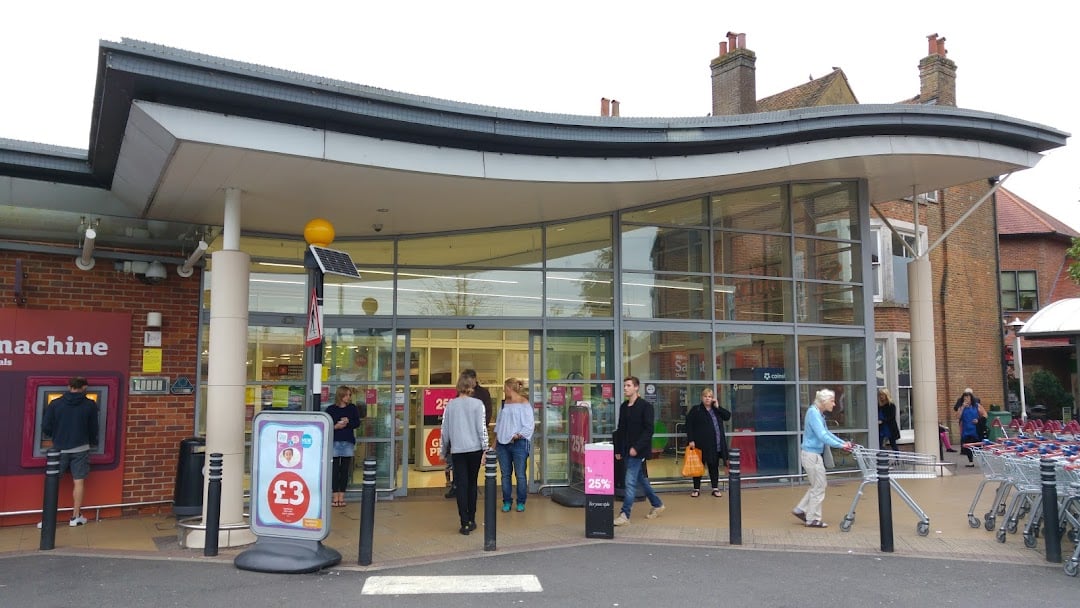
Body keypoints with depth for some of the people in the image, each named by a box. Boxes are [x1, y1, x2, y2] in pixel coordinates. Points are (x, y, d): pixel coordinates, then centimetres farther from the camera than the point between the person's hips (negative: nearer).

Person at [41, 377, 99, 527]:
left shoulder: (55, 403, -5)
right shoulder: (90, 405, -5)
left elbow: (45, 427, -4)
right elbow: (94, 429, 2)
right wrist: (92, 443, 22)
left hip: (60, 449, 1)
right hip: (80, 449, 0)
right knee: (79, 482, 6)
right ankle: (76, 517, 10)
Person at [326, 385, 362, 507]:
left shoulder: (353, 408, 9)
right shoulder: (330, 409, 4)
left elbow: (357, 423, 3)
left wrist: (347, 422, -14)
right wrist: (335, 426, -16)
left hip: (348, 442, 2)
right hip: (334, 441, -2)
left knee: (345, 469, 3)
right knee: (335, 469, -2)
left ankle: (341, 496, 9)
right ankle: (335, 496, 2)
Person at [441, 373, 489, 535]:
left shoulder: (450, 405, 2)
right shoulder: (477, 404, -3)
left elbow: (444, 429, 7)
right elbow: (482, 427, -7)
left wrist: (444, 451, 17)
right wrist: (485, 449, -3)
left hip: (457, 450, 0)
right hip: (475, 448, 0)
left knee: (461, 486, 2)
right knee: (472, 484, 14)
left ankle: (465, 523, -3)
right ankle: (471, 520, 19)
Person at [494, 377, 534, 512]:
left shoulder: (524, 403, -5)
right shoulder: (504, 403, 13)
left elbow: (528, 425, -8)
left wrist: (518, 435, -15)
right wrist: (496, 439, 13)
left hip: (518, 444, -6)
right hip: (503, 443, 6)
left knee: (520, 475, 0)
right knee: (505, 474, 8)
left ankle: (521, 502, 12)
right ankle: (506, 502, 17)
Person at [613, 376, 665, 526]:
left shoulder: (645, 406, -10)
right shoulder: (623, 407, 11)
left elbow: (648, 430, -15)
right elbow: (620, 429, 16)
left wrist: (636, 447, -21)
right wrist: (618, 450, 12)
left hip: (638, 451, -7)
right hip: (627, 451, 7)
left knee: (630, 482, -8)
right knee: (641, 479, 16)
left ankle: (625, 515, -4)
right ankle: (657, 505, 32)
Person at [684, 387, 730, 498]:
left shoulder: (716, 410, 14)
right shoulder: (695, 410, -1)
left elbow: (728, 416, 3)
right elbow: (689, 425, -6)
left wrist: (717, 407, -4)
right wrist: (691, 440, -14)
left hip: (716, 445, 4)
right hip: (701, 444, -4)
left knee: (714, 466, 10)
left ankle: (715, 488, 19)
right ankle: (696, 489, 14)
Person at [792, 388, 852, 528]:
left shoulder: (819, 414, 12)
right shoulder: (813, 413, -17)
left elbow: (827, 433, 20)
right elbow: (822, 436, -24)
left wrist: (844, 442, 10)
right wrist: (840, 445, -23)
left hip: (815, 454, 10)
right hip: (811, 454, -10)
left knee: (819, 485, 17)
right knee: (819, 487, 0)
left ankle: (800, 510, 23)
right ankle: (813, 519, 9)